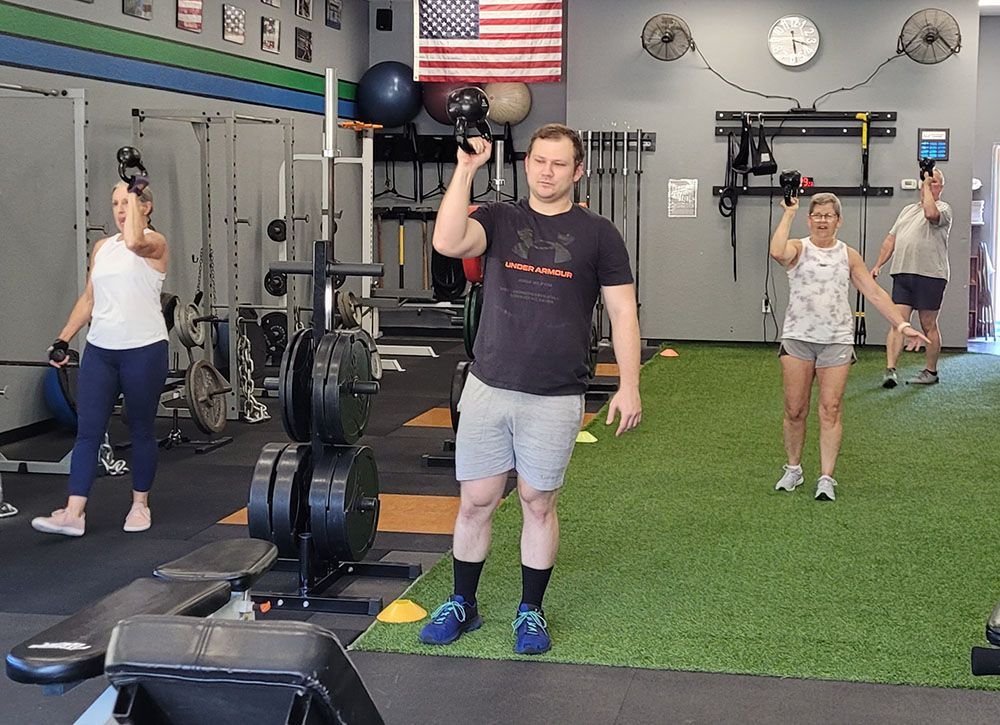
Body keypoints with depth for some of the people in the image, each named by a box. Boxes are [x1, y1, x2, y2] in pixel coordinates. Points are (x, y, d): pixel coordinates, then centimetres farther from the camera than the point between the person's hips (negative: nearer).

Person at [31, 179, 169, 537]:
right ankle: (73, 514, -4)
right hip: (100, 350, 5)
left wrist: (134, 195, -17)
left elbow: (133, 241, -30)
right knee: (87, 431, -2)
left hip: (143, 350, -5)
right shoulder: (102, 247, 14)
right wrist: (64, 337, 10)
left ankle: (140, 505, 22)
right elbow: (88, 299, 17)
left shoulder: (155, 242, -5)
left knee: (141, 430, 7)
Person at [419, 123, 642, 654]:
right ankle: (462, 605, 23)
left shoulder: (597, 235, 1)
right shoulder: (499, 220, 4)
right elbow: (447, 242, -18)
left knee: (538, 504, 8)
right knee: (475, 501, 8)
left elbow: (622, 313, 1)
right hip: (487, 387, 1)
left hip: (554, 397, -1)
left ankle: (531, 612, 22)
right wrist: (465, 169, -18)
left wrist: (629, 386, -5)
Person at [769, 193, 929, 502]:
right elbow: (777, 252, -22)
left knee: (830, 409, -4)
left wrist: (901, 324, 1)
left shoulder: (849, 256, 11)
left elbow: (875, 293, 10)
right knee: (794, 409, 2)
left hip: (837, 341, 1)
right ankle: (793, 469, 20)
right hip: (797, 338, -1)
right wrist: (789, 213, -13)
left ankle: (827, 478, -2)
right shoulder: (797, 248, 3)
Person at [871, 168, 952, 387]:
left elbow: (931, 213, -25)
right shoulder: (908, 210, 22)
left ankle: (930, 371, 14)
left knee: (929, 325, 4)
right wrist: (878, 265, 13)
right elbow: (891, 240, 22)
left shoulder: (943, 208, 1)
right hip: (902, 274, 5)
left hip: (930, 275, -5)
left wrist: (927, 186, -11)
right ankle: (890, 370, -11)